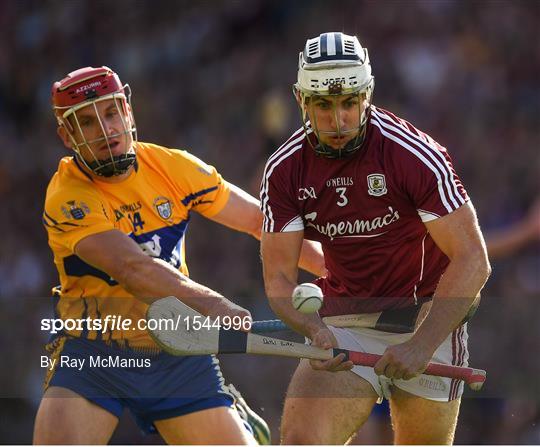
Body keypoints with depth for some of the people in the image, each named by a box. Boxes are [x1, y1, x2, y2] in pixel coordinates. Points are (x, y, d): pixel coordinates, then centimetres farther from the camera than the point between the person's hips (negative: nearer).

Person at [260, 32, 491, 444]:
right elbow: (279, 276, -5)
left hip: (426, 321, -2)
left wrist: (422, 345, -31)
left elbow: (472, 260, -20)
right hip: (343, 329, 2)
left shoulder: (415, 155, -17)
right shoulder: (285, 170, -5)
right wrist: (316, 331, -27)